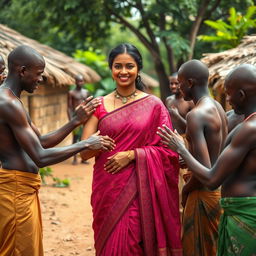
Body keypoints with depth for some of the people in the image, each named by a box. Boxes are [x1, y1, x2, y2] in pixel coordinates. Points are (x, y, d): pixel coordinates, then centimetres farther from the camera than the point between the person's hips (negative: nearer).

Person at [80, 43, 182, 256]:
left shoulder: (154, 105, -1)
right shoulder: (100, 105, 4)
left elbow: (168, 151, -1)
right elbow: (84, 153, 1)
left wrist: (132, 154, -13)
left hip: (139, 190, -2)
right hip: (107, 189, 2)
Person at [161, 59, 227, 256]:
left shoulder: (196, 115, -20)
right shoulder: (219, 109, 7)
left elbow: (204, 169, -26)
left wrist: (186, 189, -9)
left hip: (205, 194, -9)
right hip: (221, 190, 9)